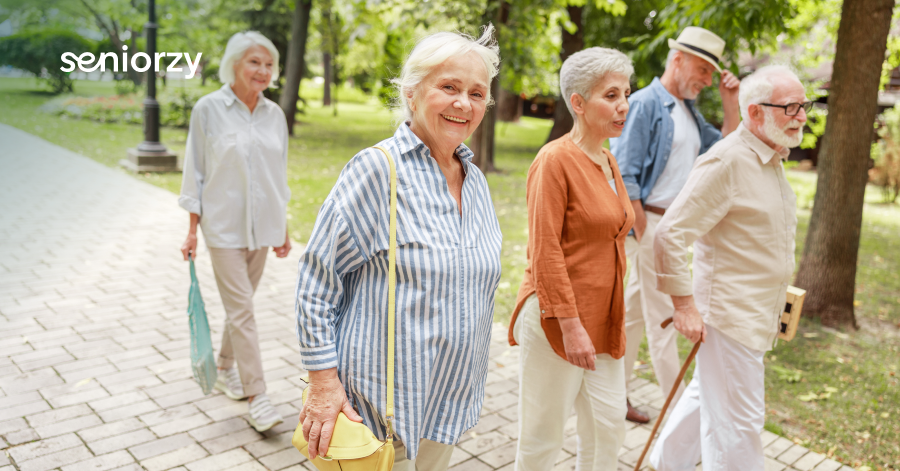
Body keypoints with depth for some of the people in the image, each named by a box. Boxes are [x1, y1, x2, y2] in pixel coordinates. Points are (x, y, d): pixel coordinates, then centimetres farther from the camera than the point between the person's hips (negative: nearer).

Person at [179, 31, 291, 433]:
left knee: (239, 305, 16)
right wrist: (192, 230, -5)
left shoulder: (274, 115, 5)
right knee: (241, 310, -5)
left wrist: (283, 229, 12)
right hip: (224, 227, -4)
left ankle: (225, 370, 36)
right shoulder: (208, 109, -6)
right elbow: (195, 171, -3)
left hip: (263, 226, 4)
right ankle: (257, 396, 1)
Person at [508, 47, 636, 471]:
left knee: (609, 425, 16)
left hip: (602, 319, 8)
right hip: (555, 320, -8)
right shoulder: (555, 160, -15)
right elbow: (545, 252, -19)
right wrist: (571, 325, -21)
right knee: (543, 437, 7)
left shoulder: (608, 162, 10)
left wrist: (612, 316, 19)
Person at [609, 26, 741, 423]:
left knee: (635, 310, 15)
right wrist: (644, 235, -18)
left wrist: (730, 104, 7)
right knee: (662, 319, 0)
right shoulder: (645, 103, -11)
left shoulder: (688, 111, 15)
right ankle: (678, 407, 12)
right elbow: (625, 177, -16)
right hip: (651, 223, -9)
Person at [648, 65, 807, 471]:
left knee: (707, 396, 22)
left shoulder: (773, 159, 11)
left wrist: (775, 300, 21)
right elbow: (670, 233, -23)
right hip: (729, 314, -9)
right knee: (737, 423, 0)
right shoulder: (726, 161, -20)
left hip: (758, 313, 9)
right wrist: (684, 304, -21)